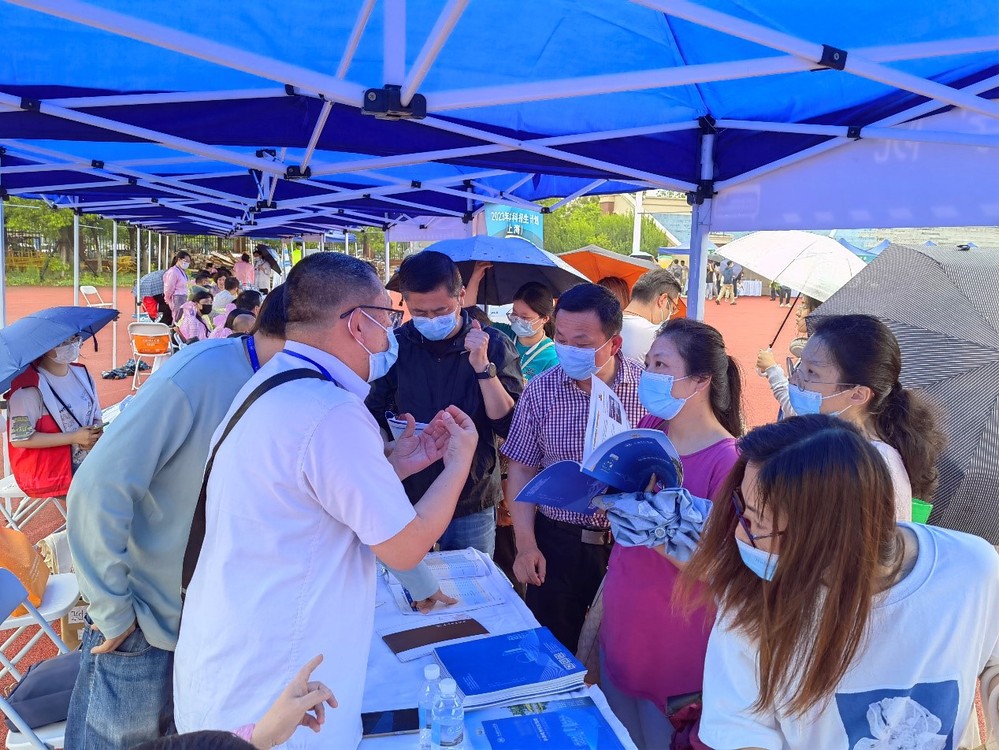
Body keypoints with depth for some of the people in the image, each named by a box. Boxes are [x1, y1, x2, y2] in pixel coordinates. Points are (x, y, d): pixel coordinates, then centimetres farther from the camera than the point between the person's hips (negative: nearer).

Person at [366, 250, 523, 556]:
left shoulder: (494, 345, -6)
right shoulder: (395, 345, -3)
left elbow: (510, 426, -13)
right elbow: (374, 418, 5)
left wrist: (482, 366, -23)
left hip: (473, 502, -1)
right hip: (407, 495, 1)